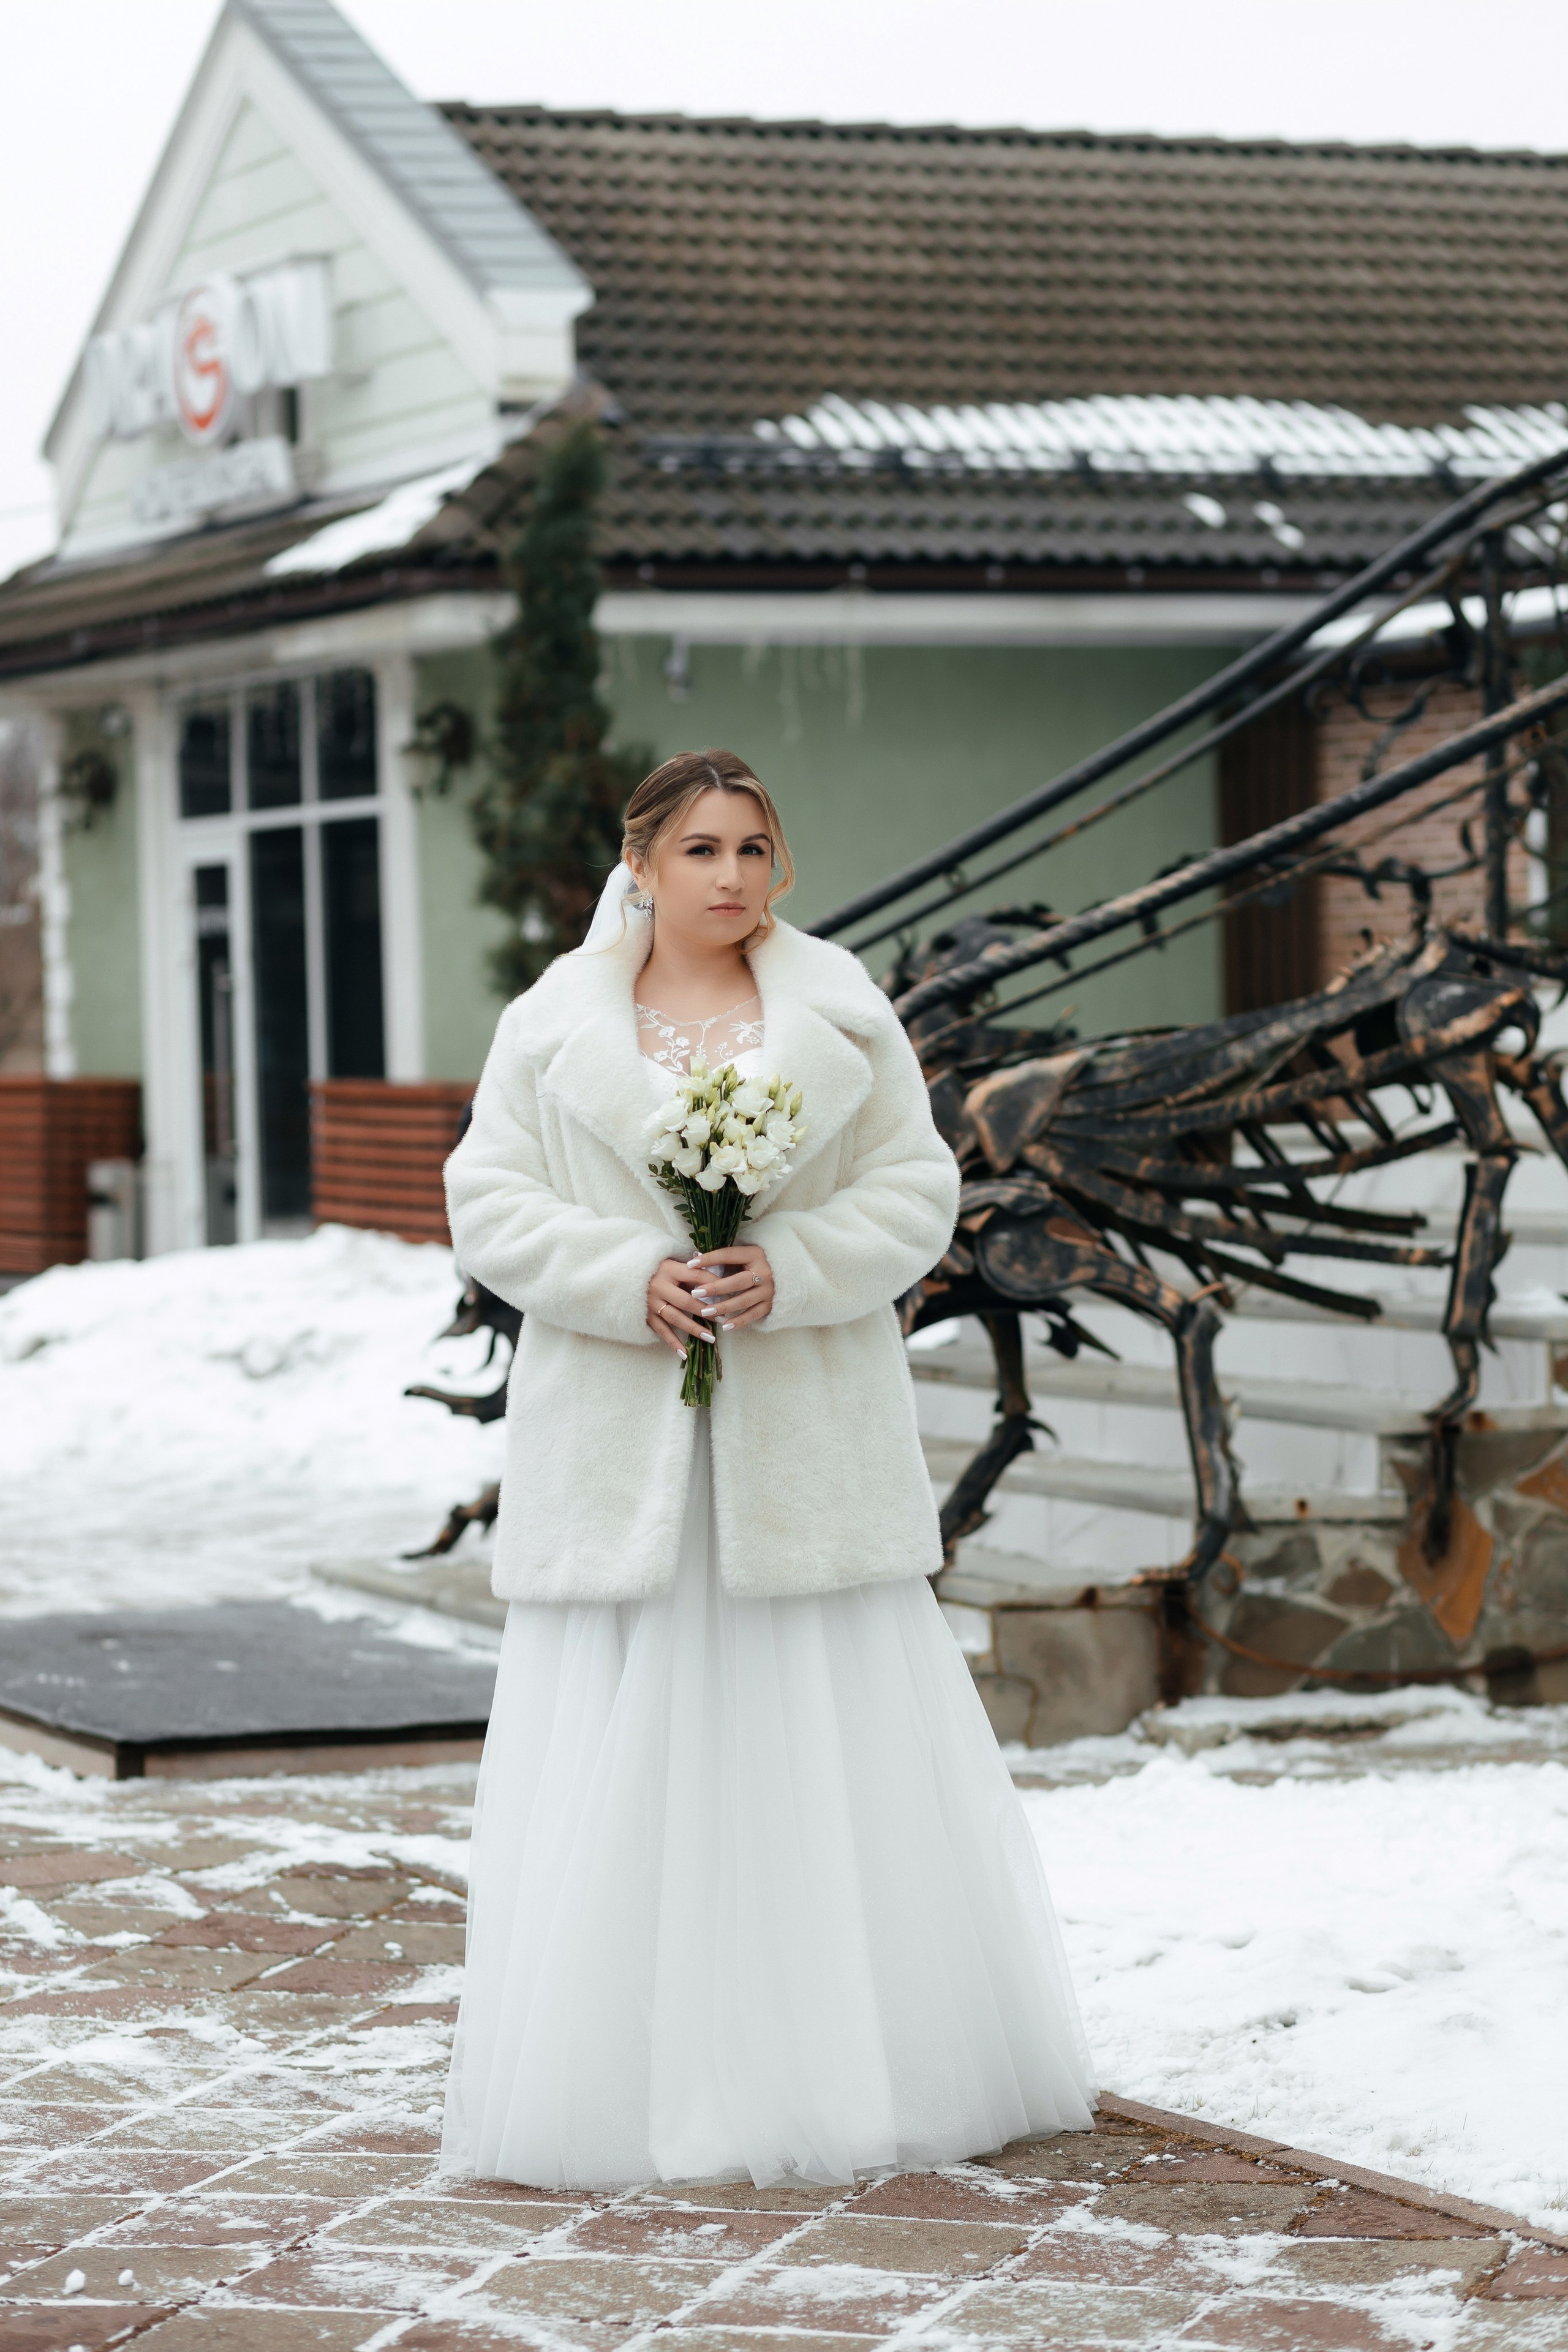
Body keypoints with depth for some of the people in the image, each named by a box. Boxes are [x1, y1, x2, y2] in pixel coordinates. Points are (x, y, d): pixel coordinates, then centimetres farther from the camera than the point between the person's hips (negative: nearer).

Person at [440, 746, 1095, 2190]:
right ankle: (625, 2082, 6)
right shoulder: (554, 1023, 6)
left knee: (835, 1738, 2)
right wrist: (627, 1279, -14)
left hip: (805, 1432, 0)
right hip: (621, 1436, 0)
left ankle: (860, 2070, 12)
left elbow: (917, 1187, 3)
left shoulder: (841, 1012, 7)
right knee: (624, 1745, -1)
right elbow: (490, 1199, 2)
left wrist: (789, 1271, -13)